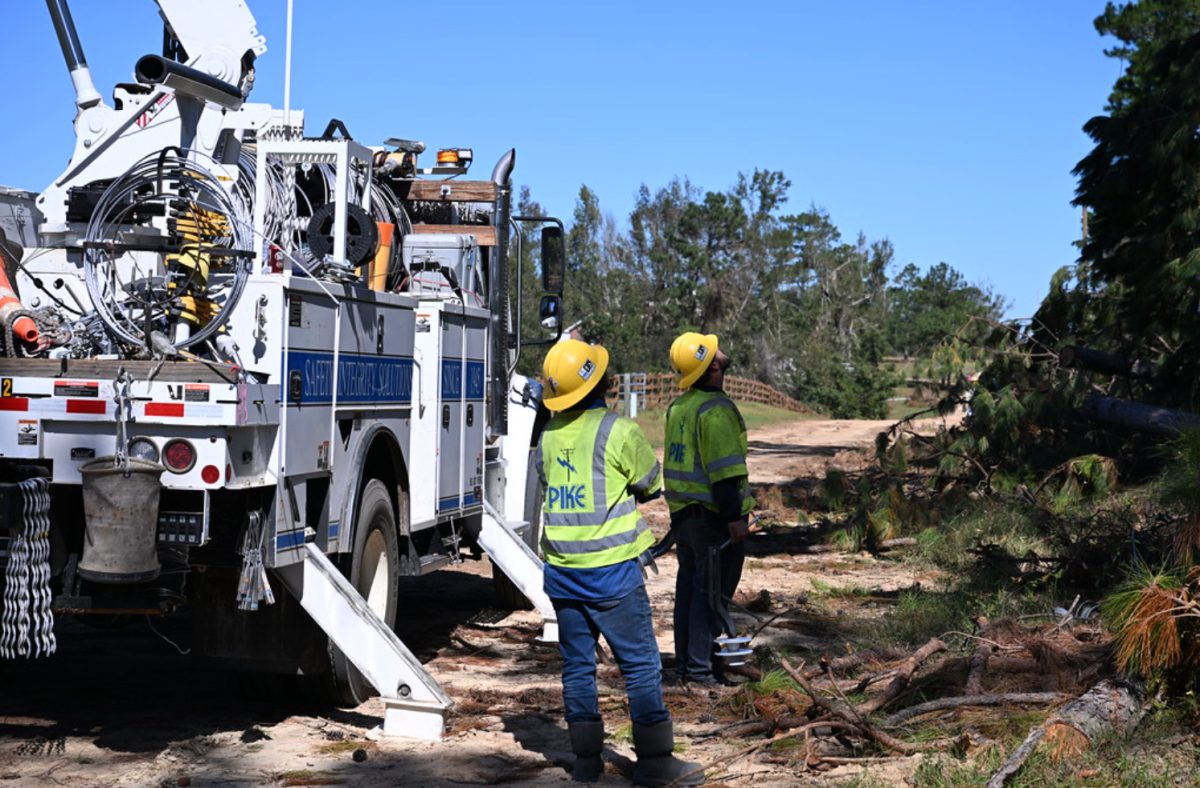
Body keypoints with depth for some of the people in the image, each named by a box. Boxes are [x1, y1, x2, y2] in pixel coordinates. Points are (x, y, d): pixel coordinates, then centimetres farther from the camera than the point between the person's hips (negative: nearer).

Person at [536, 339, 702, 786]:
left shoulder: (549, 436, 5)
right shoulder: (618, 432, -12)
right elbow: (652, 485, -1)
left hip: (561, 572, 6)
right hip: (611, 569, -6)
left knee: (577, 664, 12)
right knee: (641, 665, 1)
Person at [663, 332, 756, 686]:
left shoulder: (678, 406, 12)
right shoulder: (715, 408, -17)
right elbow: (724, 470, -22)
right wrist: (735, 517, -21)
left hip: (682, 510, 9)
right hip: (714, 514, -9)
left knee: (688, 586, 13)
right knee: (713, 590, -3)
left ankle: (684, 664, 19)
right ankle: (700, 667, -3)